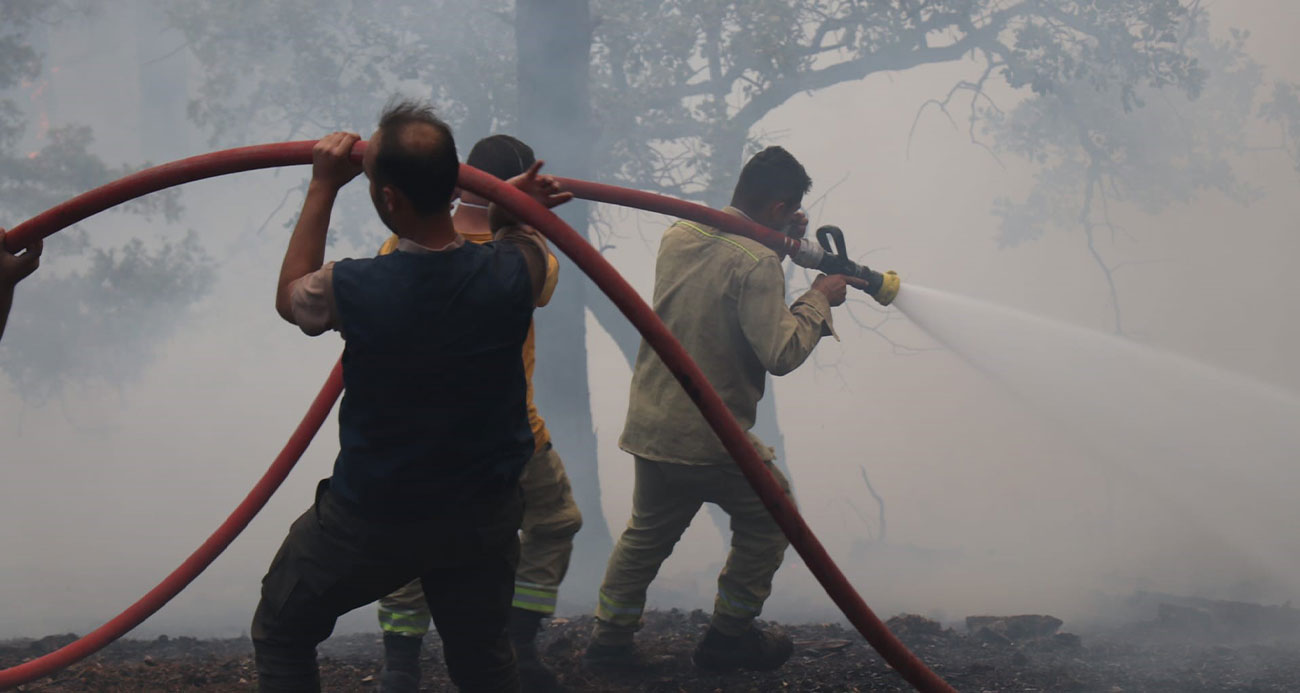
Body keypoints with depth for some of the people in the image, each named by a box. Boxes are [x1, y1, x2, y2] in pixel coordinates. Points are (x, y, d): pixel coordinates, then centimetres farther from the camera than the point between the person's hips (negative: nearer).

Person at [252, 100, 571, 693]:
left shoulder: (351, 289, -27)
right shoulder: (512, 273, -19)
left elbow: (289, 296, 1)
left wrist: (323, 187, 2)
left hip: (367, 522, -3)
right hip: (483, 520, 3)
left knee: (280, 634, 20)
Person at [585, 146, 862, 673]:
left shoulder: (678, 235, 4)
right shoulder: (758, 262, -19)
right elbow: (780, 353, -20)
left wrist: (778, 244, 14)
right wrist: (819, 299, -7)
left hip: (648, 427, 7)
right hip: (711, 440, -7)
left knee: (647, 533, 23)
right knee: (770, 516, 15)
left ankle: (609, 638, 23)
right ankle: (730, 636, 19)